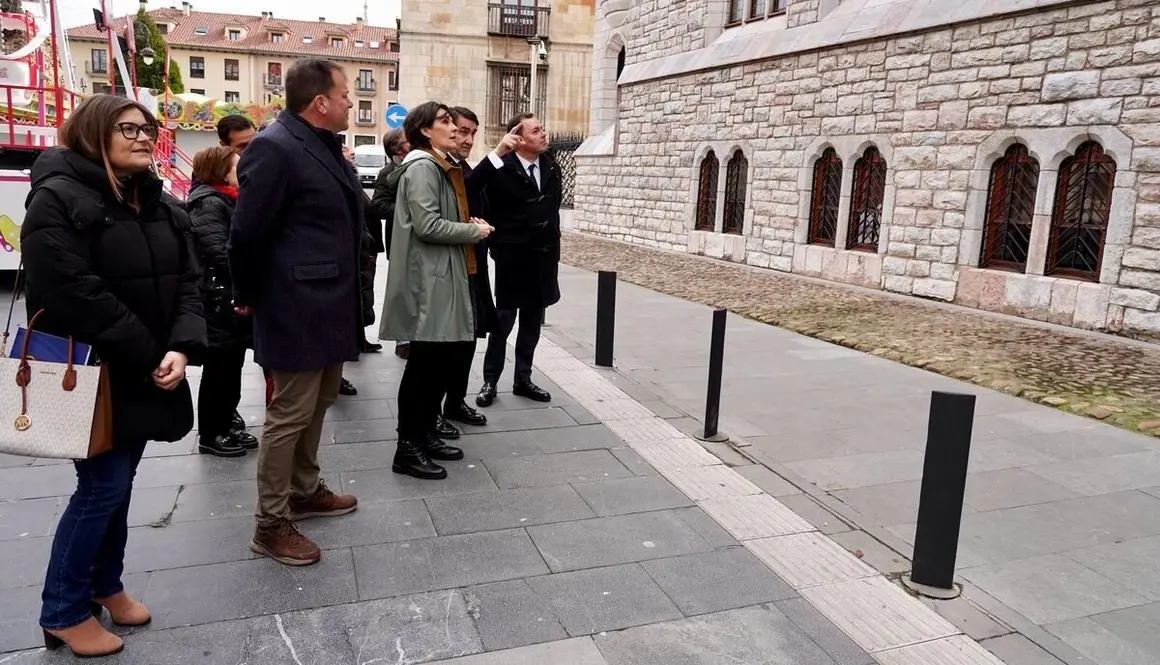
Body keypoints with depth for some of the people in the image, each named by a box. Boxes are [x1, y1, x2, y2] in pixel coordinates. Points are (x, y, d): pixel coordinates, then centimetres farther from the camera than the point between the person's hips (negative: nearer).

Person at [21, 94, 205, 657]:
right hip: (91, 374, -7)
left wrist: (182, 348, -13)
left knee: (120, 483, 16)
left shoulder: (157, 203, 11)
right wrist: (148, 356, -20)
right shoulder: (59, 197, -13)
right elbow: (74, 293, -22)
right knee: (101, 487, -3)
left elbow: (185, 281, 4)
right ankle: (63, 611, 15)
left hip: (142, 375, 7)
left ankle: (105, 584, 33)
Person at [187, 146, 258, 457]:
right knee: (219, 368, 0)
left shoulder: (228, 200, 17)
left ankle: (226, 425, 27)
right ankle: (210, 435, 12)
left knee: (232, 367, 15)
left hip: (235, 297, 9)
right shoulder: (209, 203, -14)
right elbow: (220, 254, -23)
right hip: (219, 300, -9)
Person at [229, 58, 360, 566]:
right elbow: (247, 231, -16)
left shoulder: (325, 146, 12)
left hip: (329, 302, 9)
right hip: (297, 307, -9)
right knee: (290, 414, 0)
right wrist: (248, 296, -5)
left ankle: (305, 491, 37)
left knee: (318, 403, 20)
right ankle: (271, 525, 14)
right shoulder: (275, 148, -17)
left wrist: (348, 295, 13)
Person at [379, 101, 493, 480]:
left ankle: (425, 435, 25)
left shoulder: (441, 167, 19)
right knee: (425, 362, -6)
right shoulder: (422, 167, -12)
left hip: (443, 275, 10)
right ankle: (408, 449, 4)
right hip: (427, 279, -10)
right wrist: (473, 231, -11)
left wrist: (469, 224, 6)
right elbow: (427, 225, -22)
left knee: (442, 358, 14)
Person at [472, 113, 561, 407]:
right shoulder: (502, 169, -15)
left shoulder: (551, 167, 4)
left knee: (532, 323, 13)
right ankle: (490, 381, 17)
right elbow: (471, 189, -33)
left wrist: (552, 247, 13)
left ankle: (523, 380, 25)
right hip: (512, 259, -6)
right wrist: (497, 153, -38)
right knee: (503, 322, 4)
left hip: (543, 259, 6)